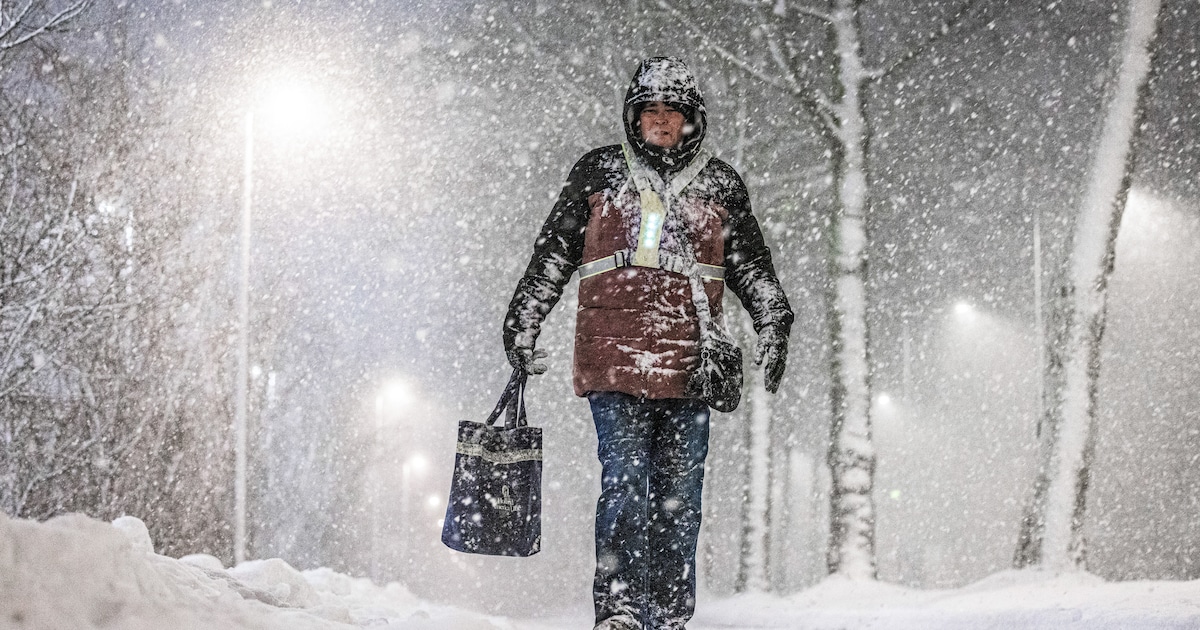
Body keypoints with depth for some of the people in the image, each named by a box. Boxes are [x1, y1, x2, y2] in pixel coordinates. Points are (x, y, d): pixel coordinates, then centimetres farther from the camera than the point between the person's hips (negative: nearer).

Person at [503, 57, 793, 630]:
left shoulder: (719, 183, 15)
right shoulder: (598, 172, 12)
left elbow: (750, 264, 19)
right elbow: (553, 253, 15)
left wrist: (773, 323, 6)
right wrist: (522, 320, 10)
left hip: (689, 361, 2)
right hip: (614, 355, -2)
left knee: (678, 499, 2)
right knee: (623, 484, -12)